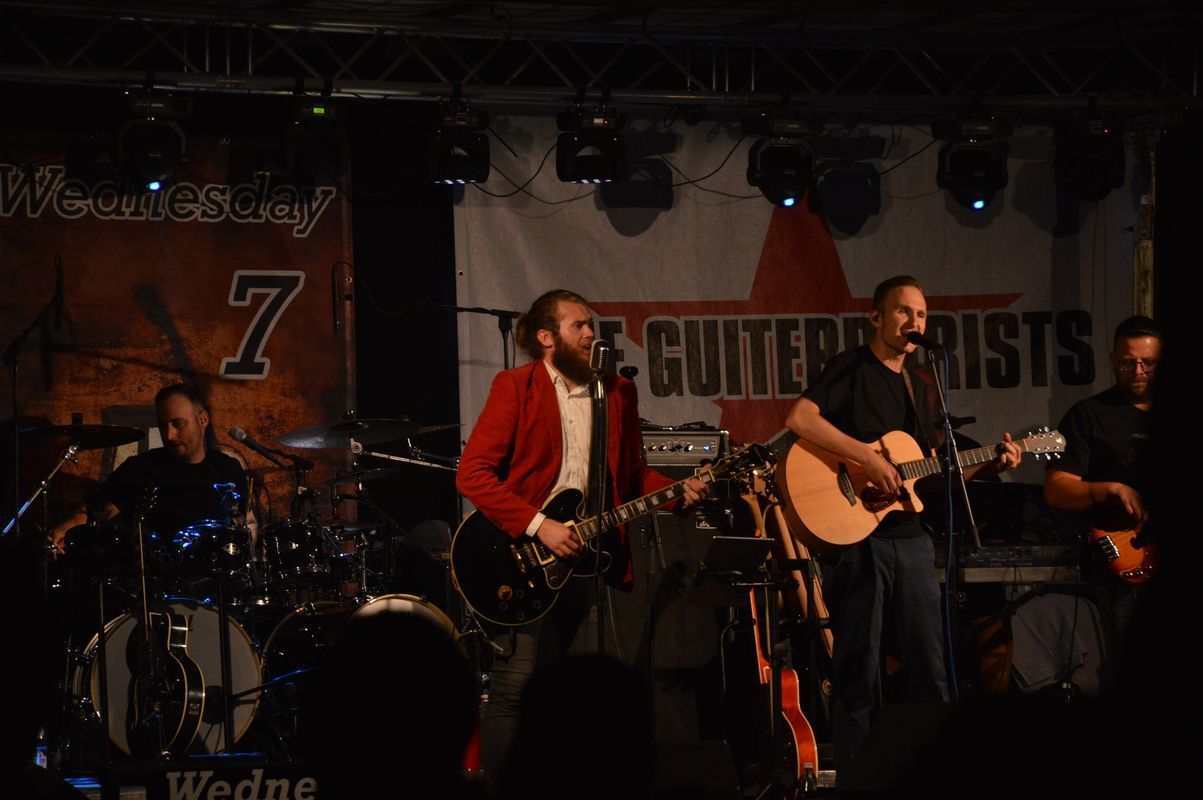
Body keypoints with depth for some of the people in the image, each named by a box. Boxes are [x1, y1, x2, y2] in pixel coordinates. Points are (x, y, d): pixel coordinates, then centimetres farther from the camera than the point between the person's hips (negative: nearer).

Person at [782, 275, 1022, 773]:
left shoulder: (916, 387, 18)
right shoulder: (853, 368, -4)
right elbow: (800, 418, -21)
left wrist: (989, 465, 7)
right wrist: (868, 457, -24)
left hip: (909, 539, 7)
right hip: (857, 537, -7)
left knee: (931, 671, 8)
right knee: (858, 675, -2)